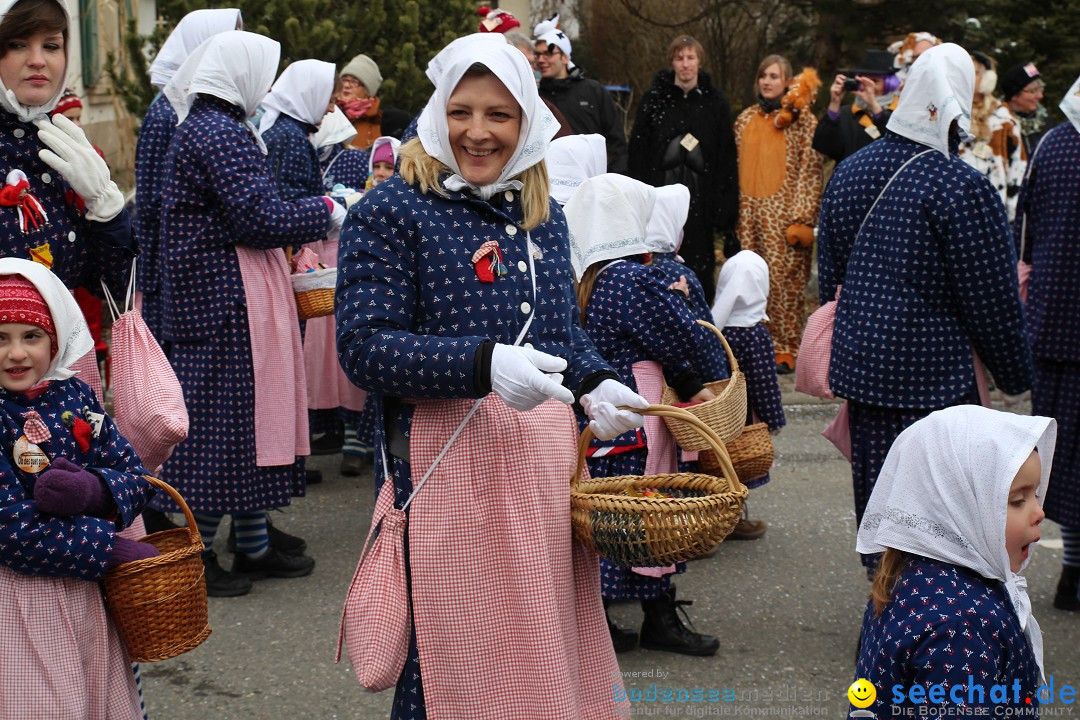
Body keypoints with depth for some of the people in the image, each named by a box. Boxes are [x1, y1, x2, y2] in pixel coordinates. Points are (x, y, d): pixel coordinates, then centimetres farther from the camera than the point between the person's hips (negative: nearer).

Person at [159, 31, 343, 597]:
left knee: (243, 412, 14)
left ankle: (253, 545, 22)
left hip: (208, 293, 10)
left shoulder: (202, 126, 16)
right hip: (229, 301, -10)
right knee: (225, 416, -3)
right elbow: (260, 218, -20)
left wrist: (310, 215, 12)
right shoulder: (220, 133, -16)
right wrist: (326, 212, -8)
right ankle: (196, 554, 6)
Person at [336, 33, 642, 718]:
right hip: (447, 452, -6)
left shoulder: (543, 213, 13)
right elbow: (364, 346, -14)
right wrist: (484, 364, -27)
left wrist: (597, 384, 1)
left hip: (547, 449, 6)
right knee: (456, 659, 1)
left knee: (547, 636, 13)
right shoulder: (391, 211, -6)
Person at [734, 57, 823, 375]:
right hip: (749, 212, 4)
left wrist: (801, 218, -12)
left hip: (783, 213, -4)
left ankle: (786, 350, 1)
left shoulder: (801, 118, 0)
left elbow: (810, 170, -5)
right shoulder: (745, 119, 15)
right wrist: (734, 212, 11)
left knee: (784, 280, -5)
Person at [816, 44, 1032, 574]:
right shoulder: (962, 188, -16)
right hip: (930, 379, -7)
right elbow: (993, 300, -11)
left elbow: (829, 278, 15)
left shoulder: (849, 172, 6)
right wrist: (1016, 377, 3)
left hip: (857, 366, 7)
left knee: (874, 488, 17)